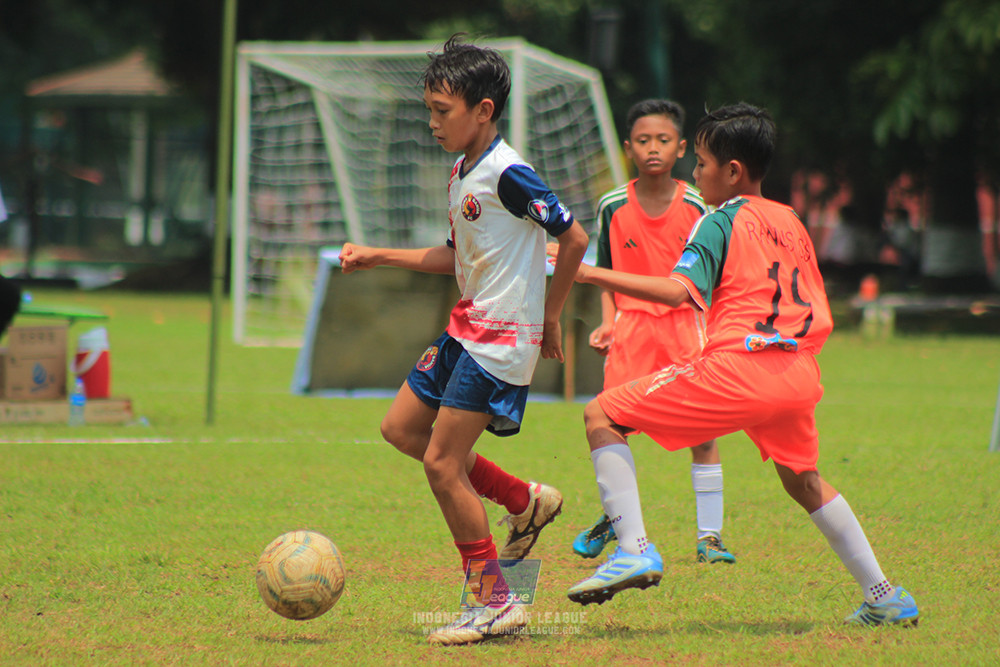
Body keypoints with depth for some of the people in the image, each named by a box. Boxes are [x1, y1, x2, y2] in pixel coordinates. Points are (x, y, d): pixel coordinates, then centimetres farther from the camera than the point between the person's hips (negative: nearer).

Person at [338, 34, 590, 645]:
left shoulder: (507, 174, -17)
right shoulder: (462, 174, 12)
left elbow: (574, 238, -16)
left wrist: (548, 317, -7)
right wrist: (376, 257, 20)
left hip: (502, 338, -10)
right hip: (468, 329, 10)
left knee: (442, 464, -9)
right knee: (402, 429, 14)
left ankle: (495, 604, -1)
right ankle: (525, 501, 20)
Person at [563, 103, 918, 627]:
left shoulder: (721, 222, 0)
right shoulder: (791, 222, 21)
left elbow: (678, 290, -16)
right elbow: (820, 318, 20)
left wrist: (594, 275, -12)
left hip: (738, 368, -7)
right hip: (798, 376, 7)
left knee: (602, 415, 0)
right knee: (801, 478, 32)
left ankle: (635, 549, -15)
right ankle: (883, 596, 31)